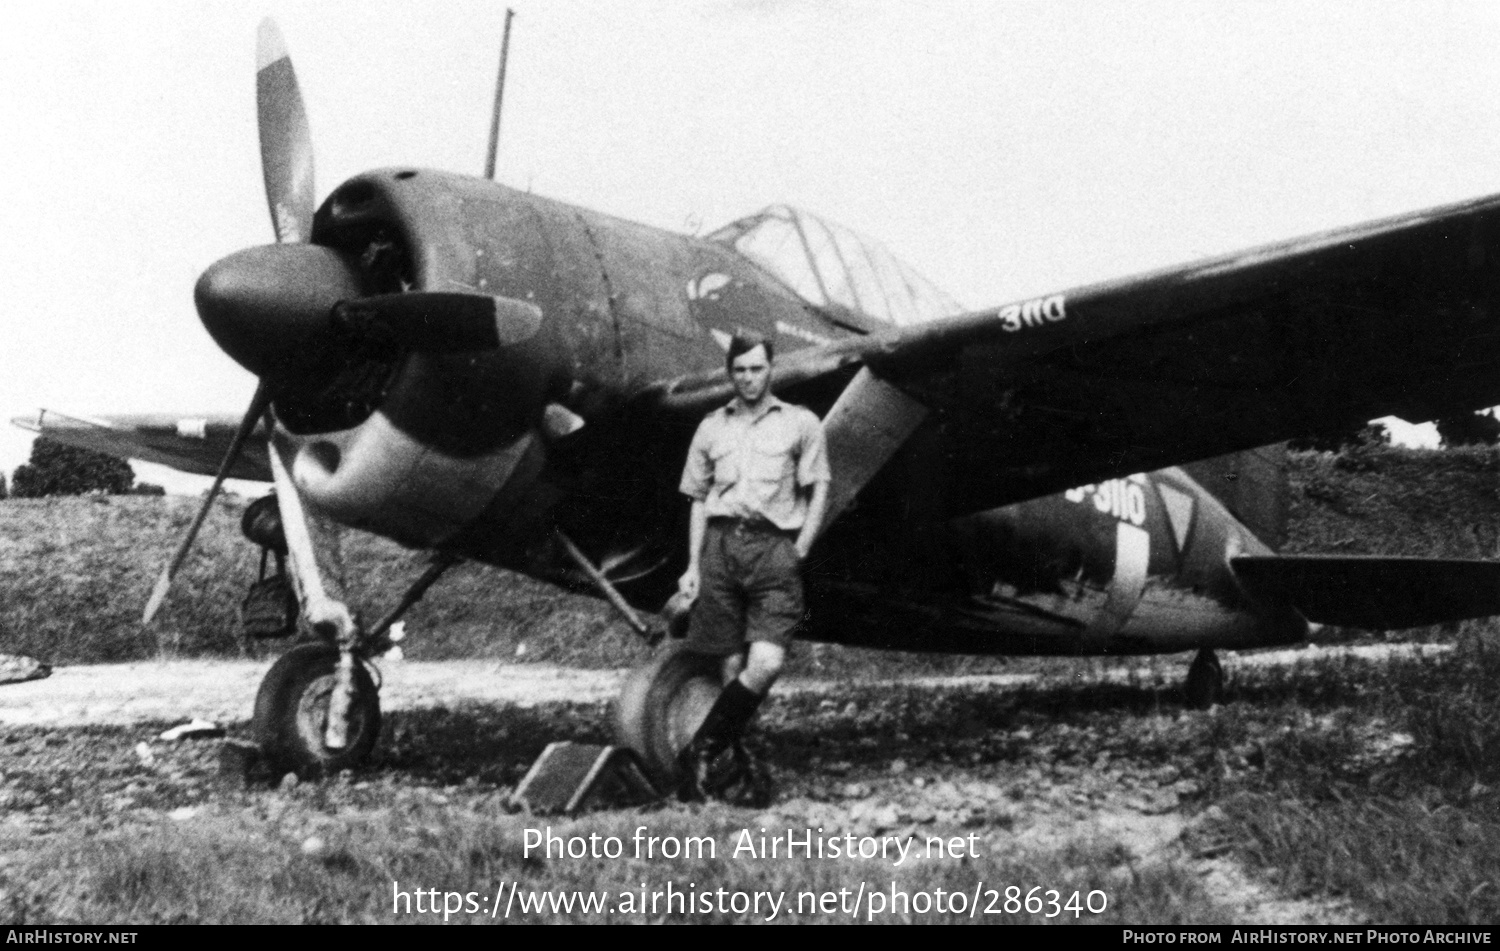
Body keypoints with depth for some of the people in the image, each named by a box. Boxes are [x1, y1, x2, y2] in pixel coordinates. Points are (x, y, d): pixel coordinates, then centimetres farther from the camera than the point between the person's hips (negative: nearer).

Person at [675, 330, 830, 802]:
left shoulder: (800, 423, 11)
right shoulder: (712, 427, 17)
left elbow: (819, 491, 8)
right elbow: (698, 500, 18)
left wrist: (799, 553, -2)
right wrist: (693, 565, 10)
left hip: (774, 546, -2)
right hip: (721, 545, 2)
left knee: (766, 663, -15)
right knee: (732, 665, 0)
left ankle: (703, 751, -4)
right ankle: (733, 756, 11)